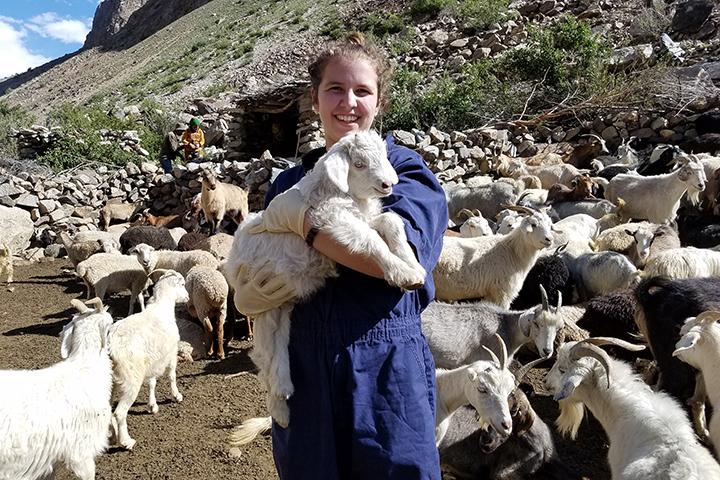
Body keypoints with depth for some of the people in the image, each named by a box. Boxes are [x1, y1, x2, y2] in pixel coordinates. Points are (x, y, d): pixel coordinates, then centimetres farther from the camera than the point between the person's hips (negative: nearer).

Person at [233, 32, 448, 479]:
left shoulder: (405, 170, -4)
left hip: (385, 370, -3)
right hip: (303, 369, 4)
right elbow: (253, 274, 10)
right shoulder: (289, 183, 8)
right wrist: (250, 297, -13)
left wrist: (302, 219, -17)